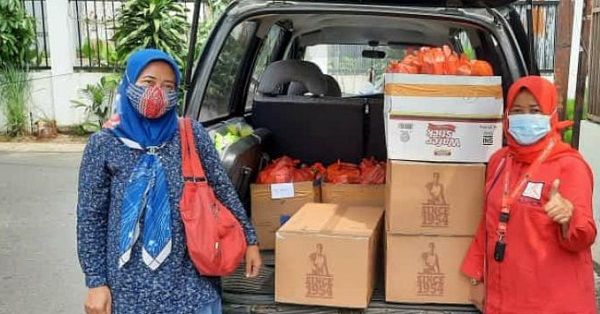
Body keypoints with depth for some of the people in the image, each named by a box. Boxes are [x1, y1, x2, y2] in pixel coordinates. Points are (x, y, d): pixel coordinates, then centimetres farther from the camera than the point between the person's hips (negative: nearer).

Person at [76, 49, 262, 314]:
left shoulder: (191, 133, -3)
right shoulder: (103, 144, -4)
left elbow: (222, 189, 5)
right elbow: (90, 217, 0)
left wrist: (249, 239, 7)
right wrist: (96, 282, -2)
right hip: (132, 282, 0)